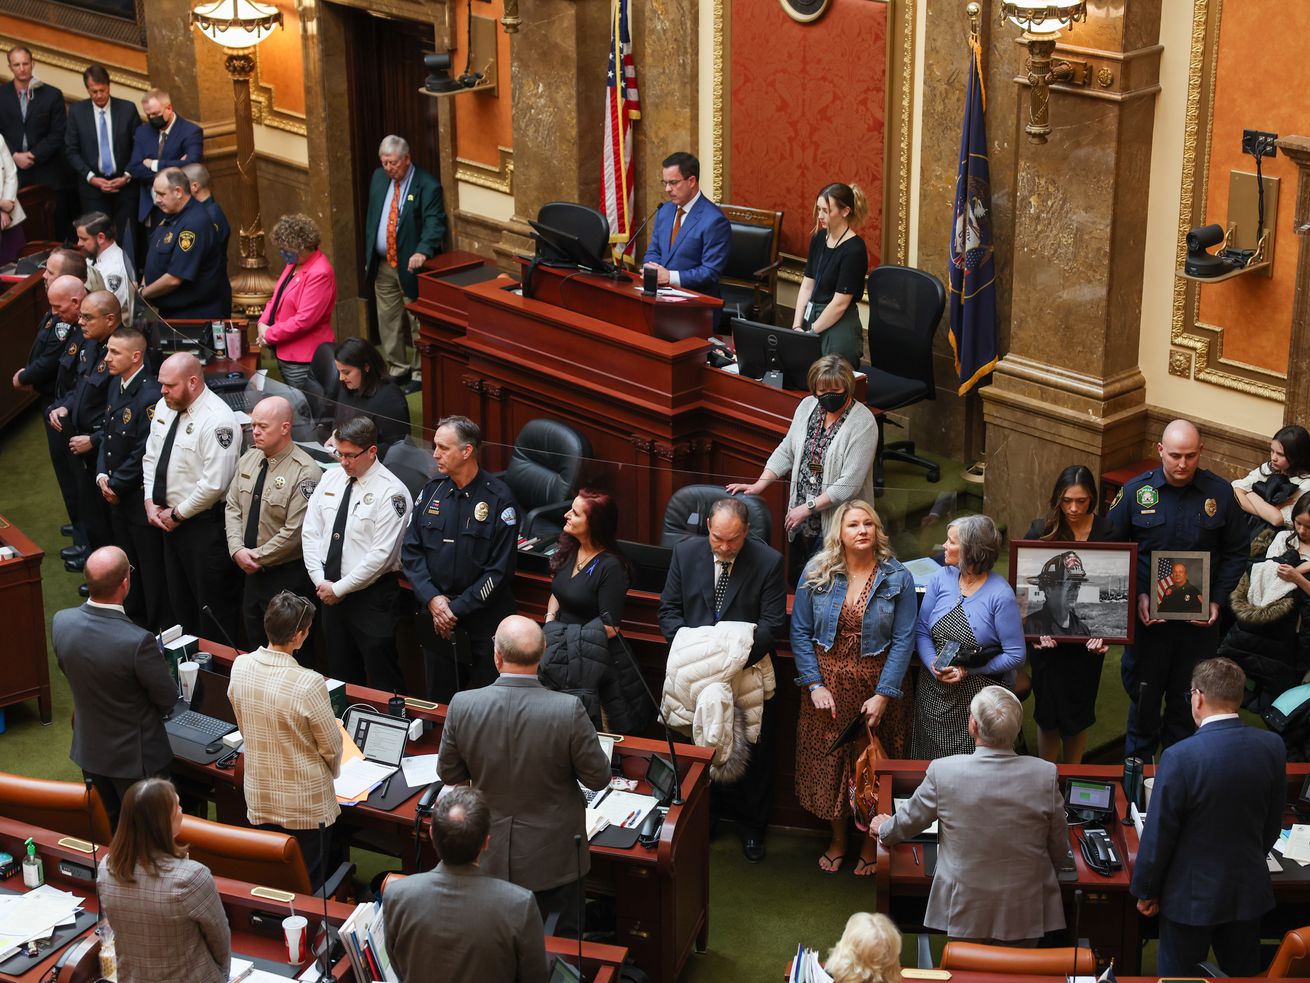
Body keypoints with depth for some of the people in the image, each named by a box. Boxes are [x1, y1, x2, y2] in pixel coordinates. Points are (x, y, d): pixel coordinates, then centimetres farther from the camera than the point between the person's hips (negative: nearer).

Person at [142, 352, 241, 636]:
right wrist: (151, 503, 1)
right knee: (179, 602, 19)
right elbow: (151, 457, 13)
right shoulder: (165, 407, 3)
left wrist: (177, 514, -15)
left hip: (204, 525, -8)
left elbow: (214, 484, -25)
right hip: (170, 521, 8)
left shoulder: (217, 420, -23)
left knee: (212, 605, 4)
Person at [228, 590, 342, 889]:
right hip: (306, 805, -5)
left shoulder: (240, 667, -11)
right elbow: (332, 748, -14)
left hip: (258, 798, 5)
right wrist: (331, 772, 8)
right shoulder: (309, 684, -27)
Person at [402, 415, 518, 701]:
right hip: (436, 623, 4)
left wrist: (457, 608, -13)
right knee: (438, 703, 12)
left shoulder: (498, 498, -11)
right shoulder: (431, 491, 4)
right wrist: (432, 599, -9)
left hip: (485, 625, -4)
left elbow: (500, 569, -12)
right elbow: (411, 551, 5)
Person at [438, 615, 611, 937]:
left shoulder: (462, 706, -18)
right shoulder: (568, 710, -24)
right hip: (552, 859, -2)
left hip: (490, 857, 2)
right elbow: (598, 777, -12)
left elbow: (448, 774, -3)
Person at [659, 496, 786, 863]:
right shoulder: (686, 552, -6)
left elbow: (772, 624, -14)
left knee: (754, 755, 11)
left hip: (749, 673, -2)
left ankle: (752, 826, 29)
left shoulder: (769, 562, -14)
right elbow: (669, 609, 0)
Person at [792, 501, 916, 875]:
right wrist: (815, 685, -9)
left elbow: (903, 640, -9)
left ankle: (871, 844, 29)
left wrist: (883, 695, -15)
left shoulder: (897, 578, -8)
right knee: (828, 763, 11)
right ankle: (838, 840, 31)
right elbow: (800, 631, -1)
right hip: (828, 682, 2)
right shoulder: (816, 573, -4)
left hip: (877, 684, -1)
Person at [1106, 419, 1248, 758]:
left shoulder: (1220, 493, -5)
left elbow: (1235, 554, 4)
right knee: (1143, 692, 11)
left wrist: (1217, 600, -6)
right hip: (1148, 613, -1)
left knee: (1188, 697, 12)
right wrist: (1138, 596, -10)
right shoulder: (1136, 491, -8)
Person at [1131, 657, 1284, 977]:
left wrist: (1145, 890, -2)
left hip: (1192, 896, -5)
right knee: (1243, 975, 19)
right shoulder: (1272, 746, -8)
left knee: (1179, 977, 11)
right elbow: (1273, 823, 6)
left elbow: (1158, 834, -16)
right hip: (1249, 890, 5)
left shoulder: (1180, 757, -24)